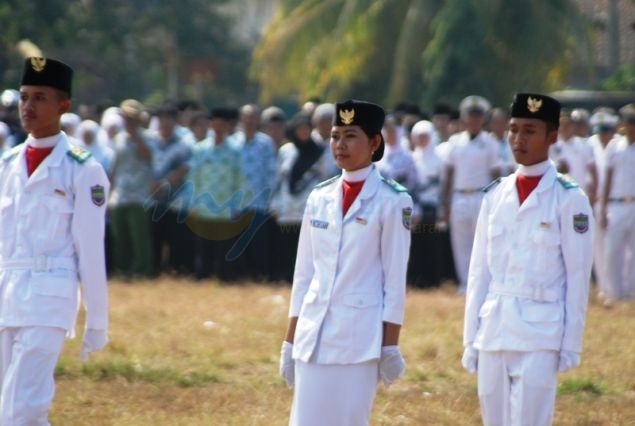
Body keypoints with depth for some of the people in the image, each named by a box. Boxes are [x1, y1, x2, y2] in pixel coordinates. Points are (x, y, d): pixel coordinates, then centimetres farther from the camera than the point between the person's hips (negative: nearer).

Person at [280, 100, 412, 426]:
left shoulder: (392, 201, -4)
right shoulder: (319, 198, 10)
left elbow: (395, 279, -5)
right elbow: (304, 273, 13)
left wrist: (390, 346, -8)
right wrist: (290, 342, 11)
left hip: (360, 337, -5)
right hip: (313, 336, 5)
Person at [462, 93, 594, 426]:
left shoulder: (569, 198, -3)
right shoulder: (495, 196, 11)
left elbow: (578, 276, -4)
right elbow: (479, 271, 13)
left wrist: (571, 345, -6)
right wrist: (471, 338, 10)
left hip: (540, 336, -5)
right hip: (493, 334, 5)